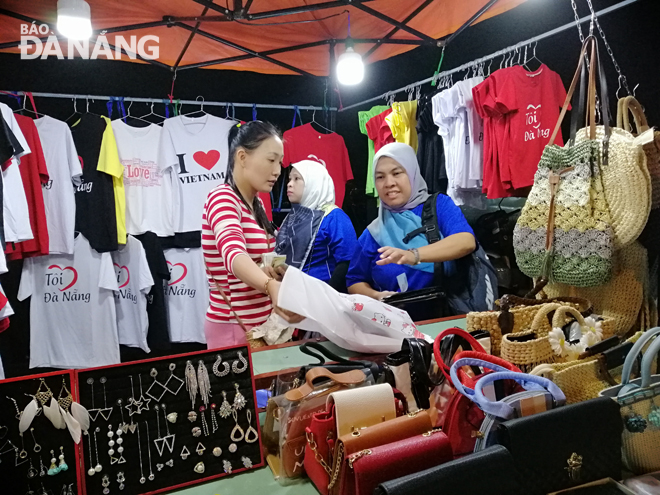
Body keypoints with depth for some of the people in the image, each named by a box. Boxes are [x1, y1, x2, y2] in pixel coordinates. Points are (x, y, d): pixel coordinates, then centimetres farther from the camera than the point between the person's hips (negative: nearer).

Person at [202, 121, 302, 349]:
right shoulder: (222, 198, -18)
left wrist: (274, 271, -3)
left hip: (260, 323, 8)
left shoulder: (255, 205, 9)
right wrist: (272, 286, -55)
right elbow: (234, 254, -38)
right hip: (234, 328, -8)